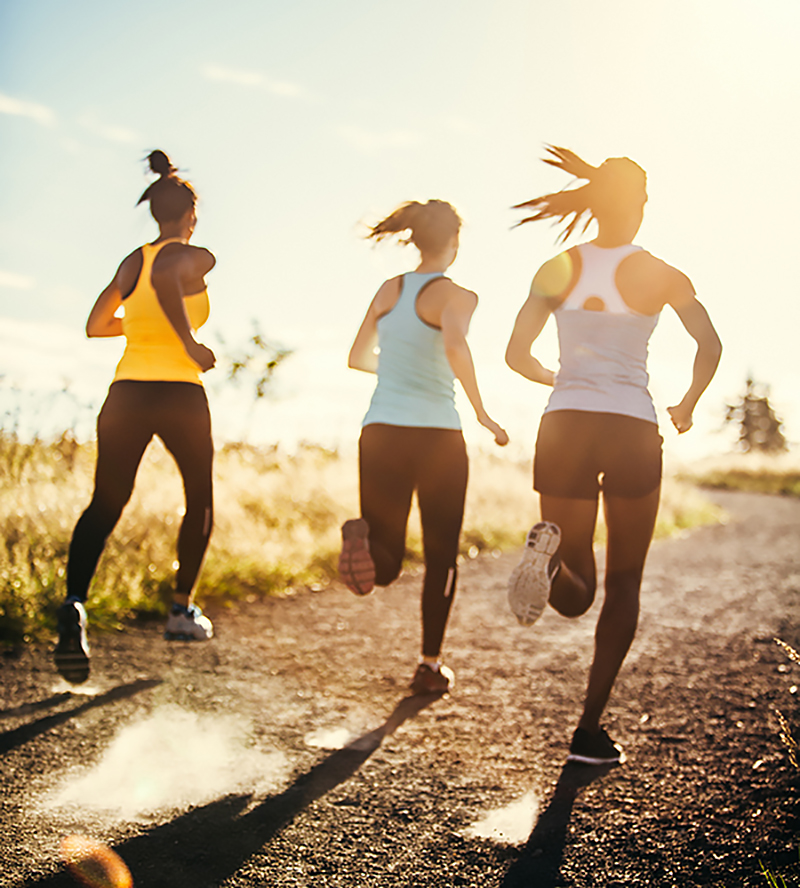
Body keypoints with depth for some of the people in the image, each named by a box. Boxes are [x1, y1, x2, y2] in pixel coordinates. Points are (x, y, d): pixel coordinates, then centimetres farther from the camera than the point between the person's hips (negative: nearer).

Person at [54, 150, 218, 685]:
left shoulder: (132, 261, 12)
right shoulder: (196, 259, -4)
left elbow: (96, 325, 17)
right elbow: (165, 277, -26)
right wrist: (190, 341, -19)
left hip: (127, 393, 4)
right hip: (179, 393, -4)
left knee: (104, 506, 4)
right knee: (200, 499, 18)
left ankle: (75, 604, -19)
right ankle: (183, 608, 22)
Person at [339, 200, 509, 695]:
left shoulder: (388, 291, 11)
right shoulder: (456, 296, -5)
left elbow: (358, 358, 21)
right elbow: (455, 346, -26)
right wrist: (482, 412, -17)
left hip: (381, 433, 4)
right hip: (437, 435, -4)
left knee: (384, 566, 8)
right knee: (441, 558, 15)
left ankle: (364, 538, -27)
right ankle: (431, 667, 18)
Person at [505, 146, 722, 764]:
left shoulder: (558, 270, 6)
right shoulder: (659, 275, 1)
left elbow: (517, 355, 3)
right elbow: (710, 345, -6)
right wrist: (688, 406, 11)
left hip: (564, 427, 2)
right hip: (633, 430, -2)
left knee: (576, 595, 12)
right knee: (624, 583, 13)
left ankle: (549, 550, -26)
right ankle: (590, 728, 6)